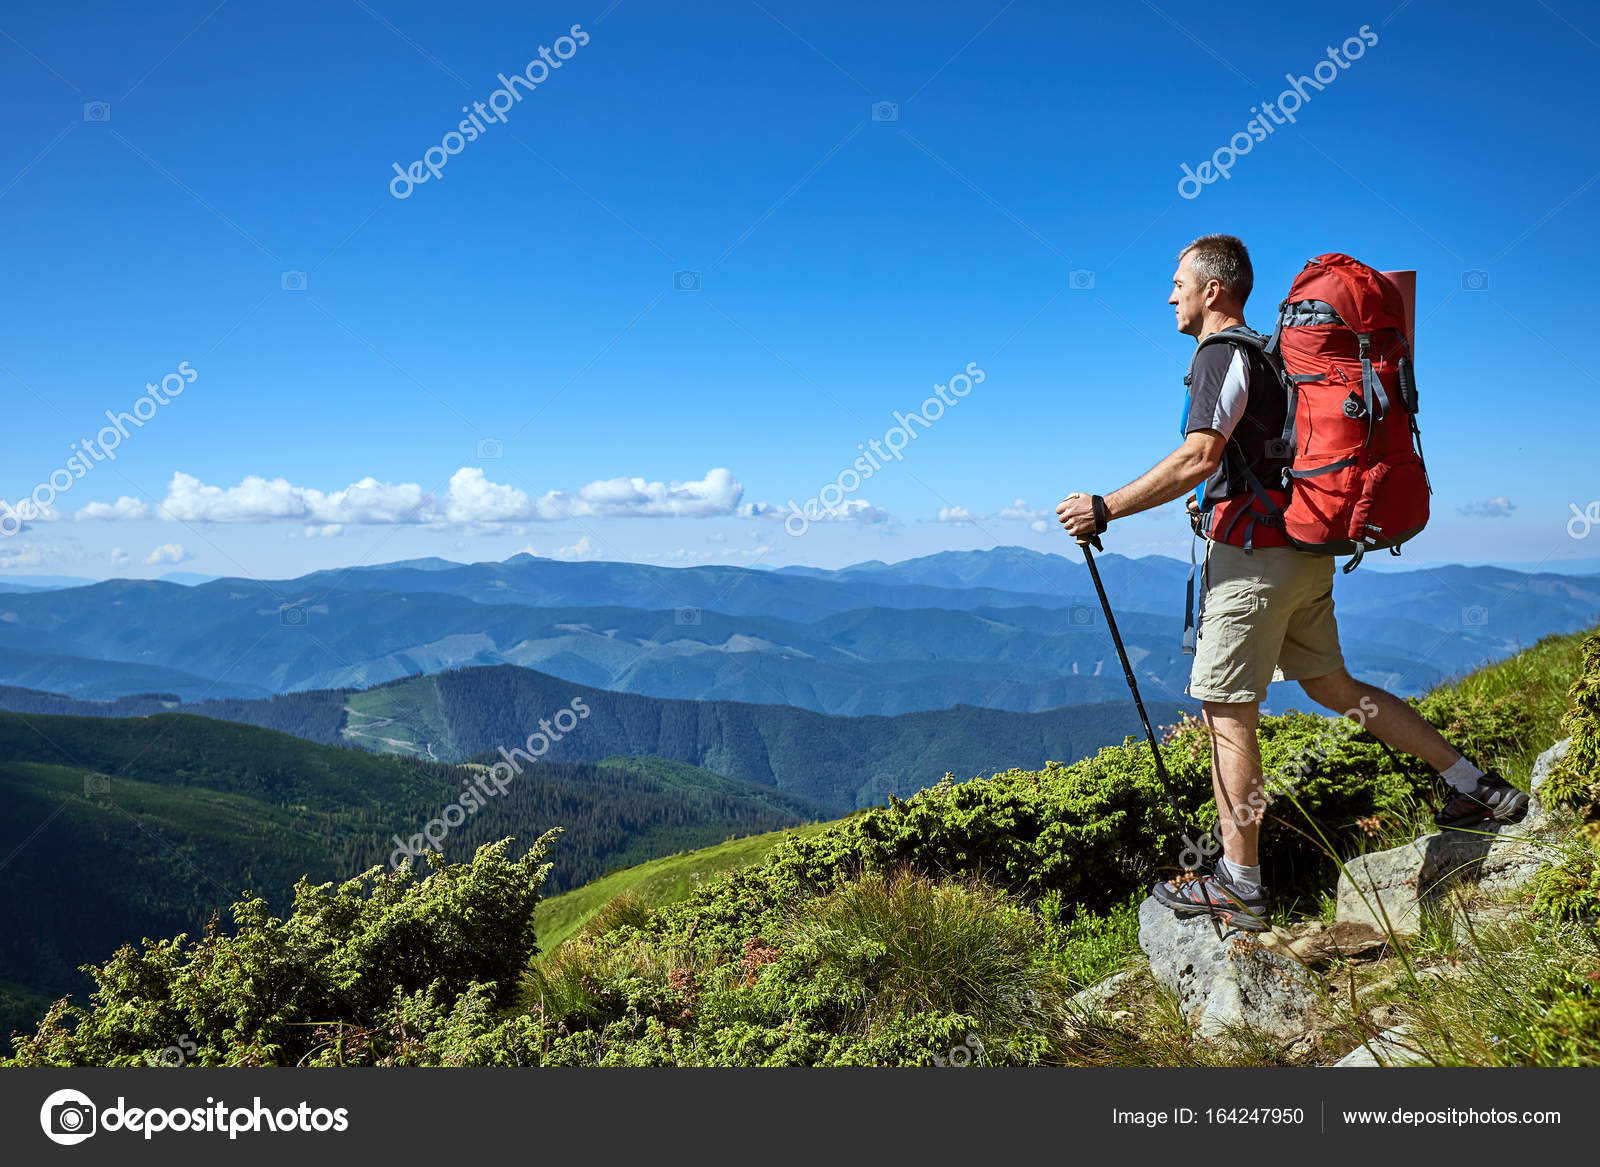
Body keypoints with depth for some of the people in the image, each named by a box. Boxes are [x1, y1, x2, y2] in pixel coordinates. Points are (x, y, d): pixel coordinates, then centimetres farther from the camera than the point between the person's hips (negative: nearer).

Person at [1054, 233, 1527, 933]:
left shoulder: (1222, 353, -11)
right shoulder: (1266, 351, 18)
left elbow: (1198, 457, -25)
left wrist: (1105, 509, -24)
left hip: (1254, 553, -10)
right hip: (1302, 552, 10)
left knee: (1226, 712, -4)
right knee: (1333, 687, 19)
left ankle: (1239, 886, 3)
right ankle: (1475, 787, 23)